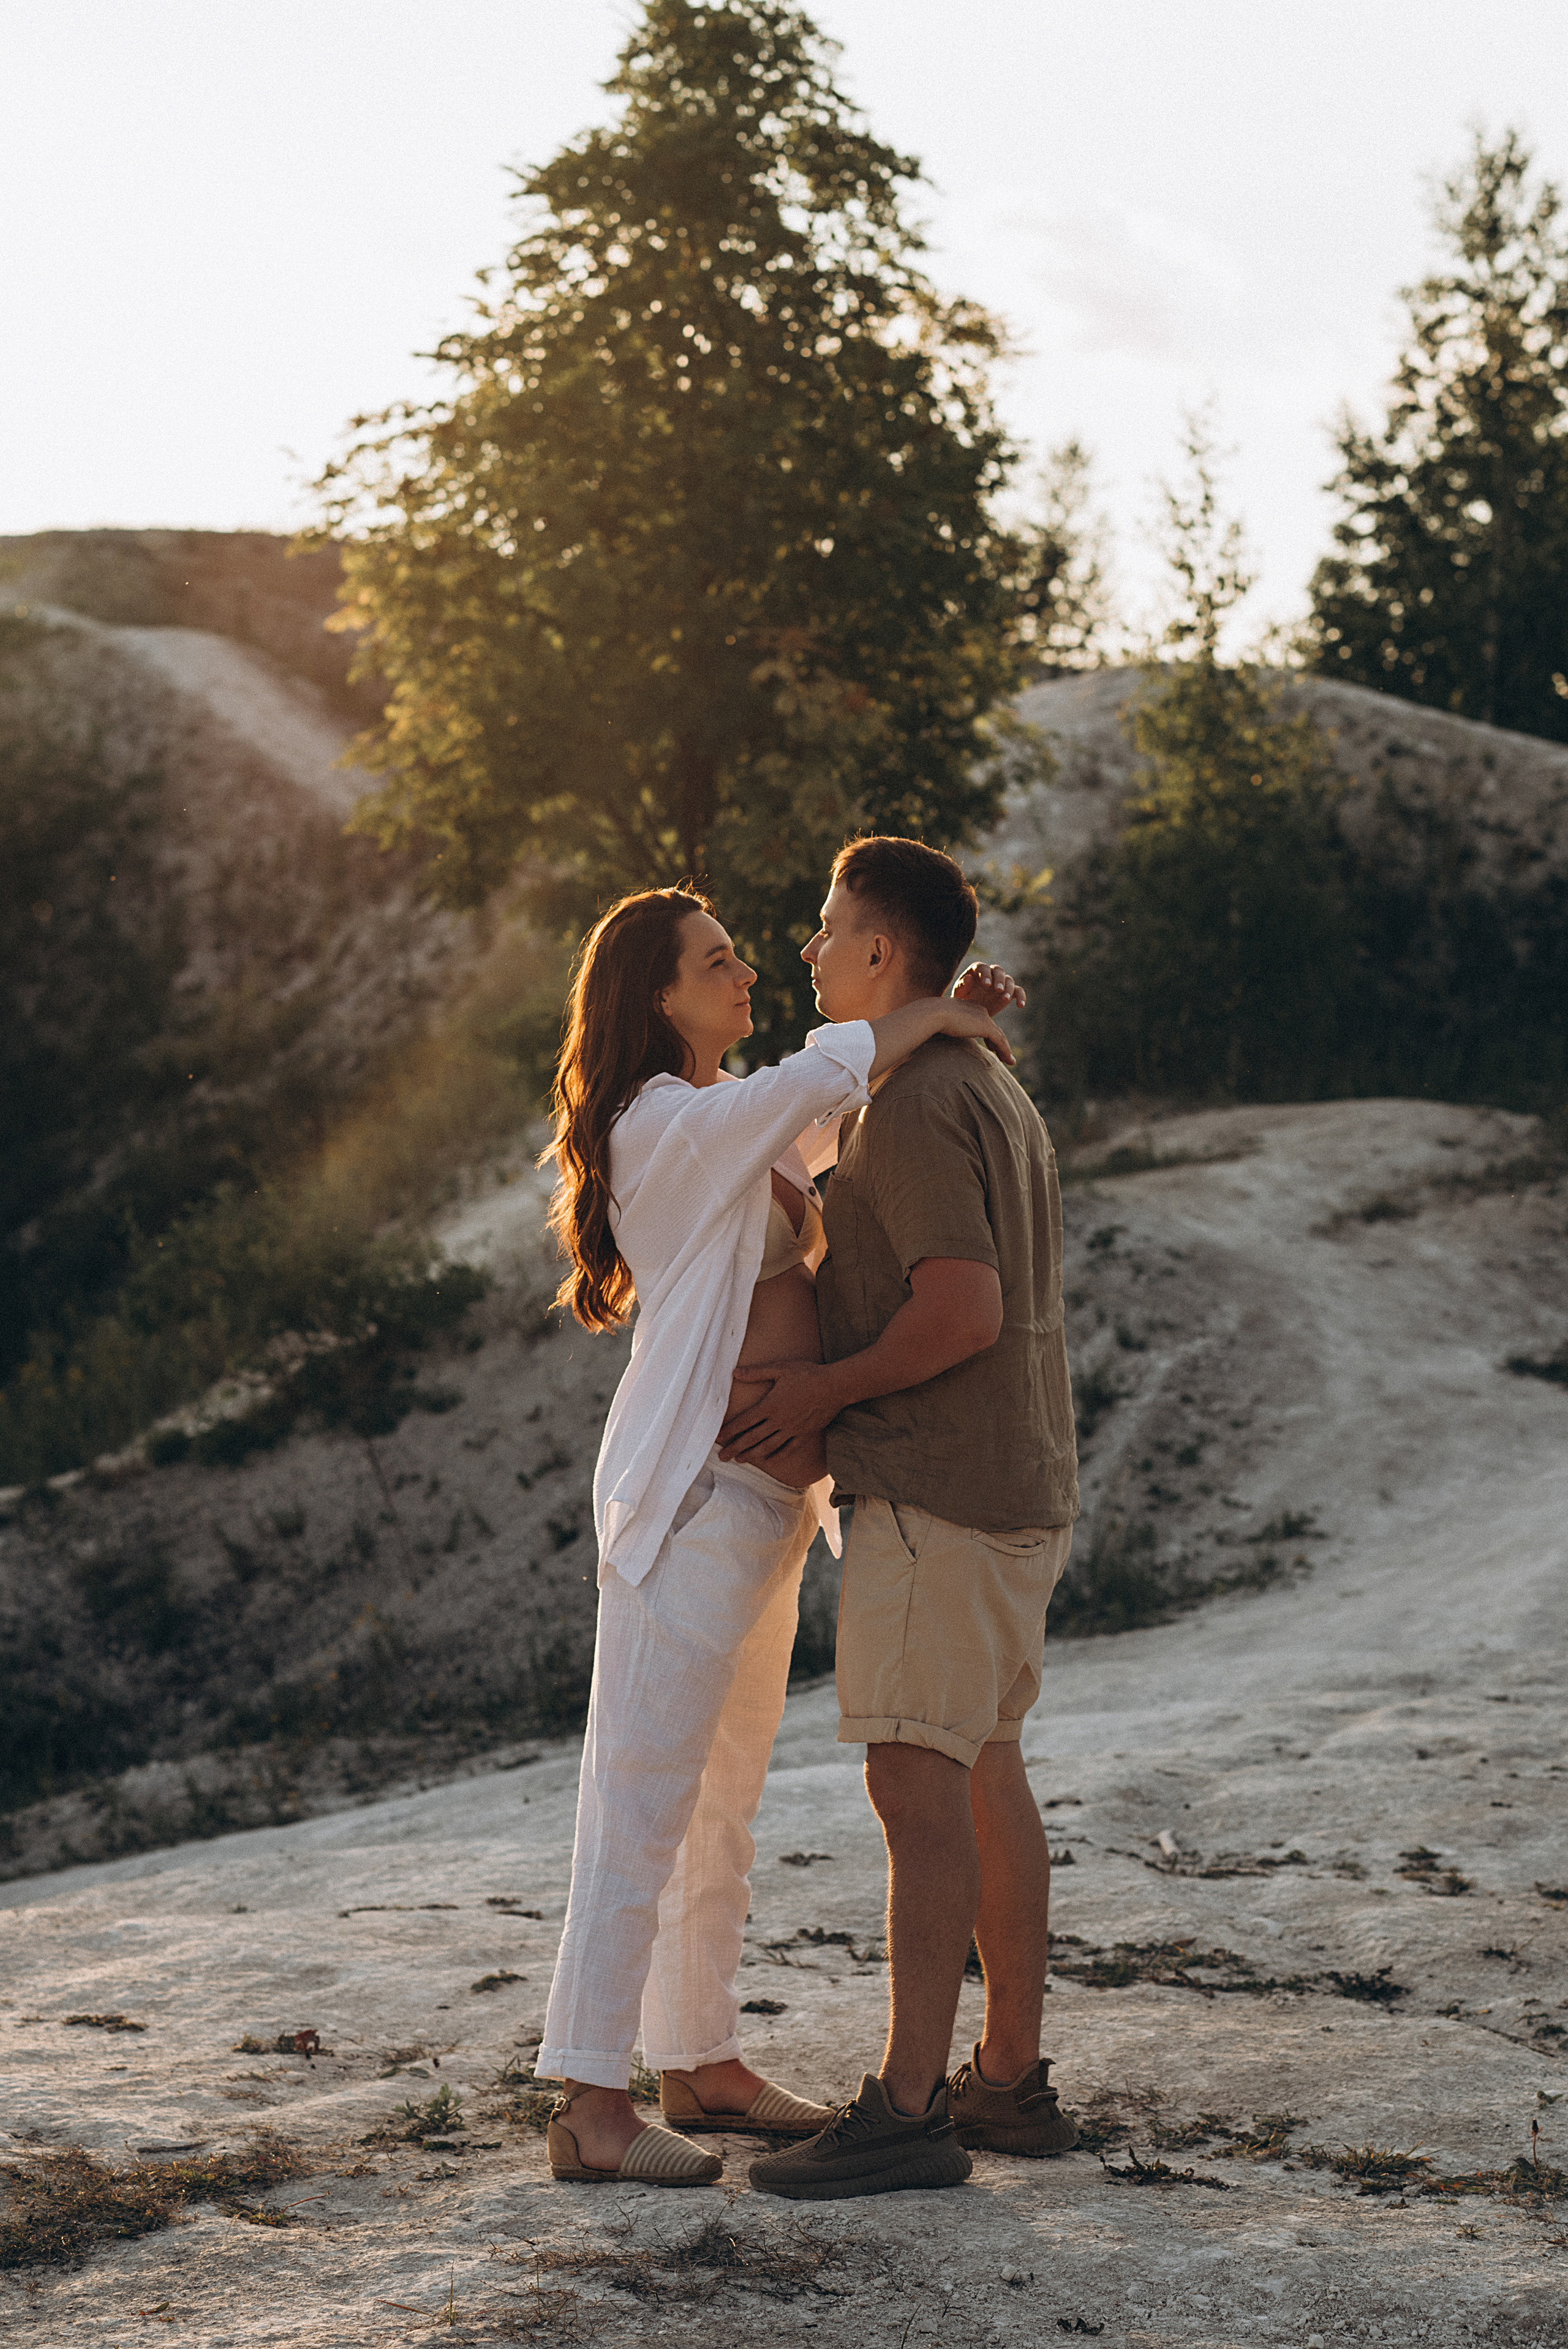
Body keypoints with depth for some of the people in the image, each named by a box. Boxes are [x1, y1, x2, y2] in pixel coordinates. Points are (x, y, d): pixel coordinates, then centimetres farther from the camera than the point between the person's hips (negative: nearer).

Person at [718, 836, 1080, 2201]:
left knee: (918, 1784, -11)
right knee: (986, 1777, 13)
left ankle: (906, 2111, -12)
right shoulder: (997, 1095, 18)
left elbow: (962, 1312, -23)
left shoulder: (913, 1106, -14)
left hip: (938, 1496, -10)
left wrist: (826, 1391, -11)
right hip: (1024, 1487, 10)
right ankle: (1011, 2079, 19)